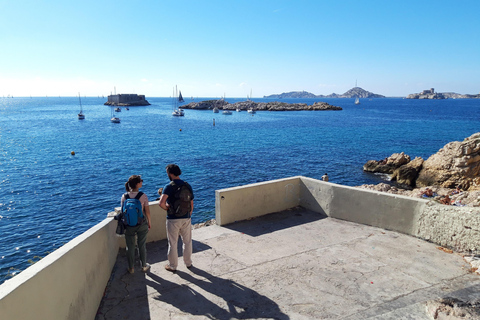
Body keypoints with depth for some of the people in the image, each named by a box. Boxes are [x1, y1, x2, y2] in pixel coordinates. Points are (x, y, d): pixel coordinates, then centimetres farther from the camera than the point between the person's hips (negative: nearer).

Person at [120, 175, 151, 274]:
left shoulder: (124, 196, -9)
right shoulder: (143, 196, -15)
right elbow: (147, 211, -8)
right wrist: (149, 222, 7)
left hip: (129, 225, 1)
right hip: (142, 224, -1)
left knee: (130, 246, 15)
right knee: (142, 245, 15)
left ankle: (131, 268, 27)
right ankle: (144, 266, 29)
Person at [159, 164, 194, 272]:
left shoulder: (169, 187, -14)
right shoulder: (187, 186, 1)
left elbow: (161, 203, -28)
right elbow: (191, 204, 6)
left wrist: (166, 208, -7)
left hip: (173, 219, -4)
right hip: (186, 218, 4)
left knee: (172, 243, 11)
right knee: (187, 242, 18)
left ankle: (172, 266, 24)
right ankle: (188, 263, 32)